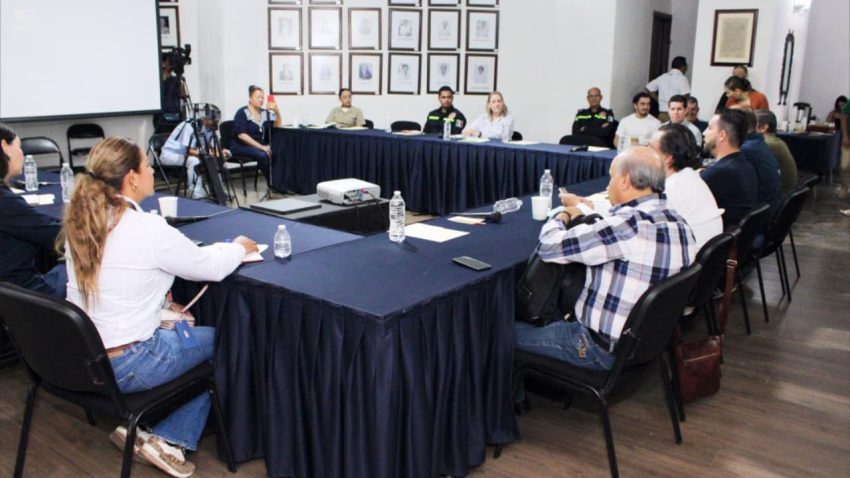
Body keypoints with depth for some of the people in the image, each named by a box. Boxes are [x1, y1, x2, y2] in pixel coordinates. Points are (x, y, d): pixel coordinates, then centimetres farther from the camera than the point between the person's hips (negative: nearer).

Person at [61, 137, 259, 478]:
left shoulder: (79, 223, 0)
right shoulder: (148, 229, -22)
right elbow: (211, 268, -9)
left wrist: (160, 304, 12)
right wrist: (239, 247, 10)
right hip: (123, 368, -7)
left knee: (179, 328, 27)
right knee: (219, 340, 14)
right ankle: (169, 440, 12)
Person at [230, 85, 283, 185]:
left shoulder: (265, 113, 11)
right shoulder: (242, 113, -4)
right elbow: (241, 135, -15)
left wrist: (277, 112, -11)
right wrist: (261, 147, -23)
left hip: (260, 145, 5)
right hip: (241, 146, -5)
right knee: (262, 155, -34)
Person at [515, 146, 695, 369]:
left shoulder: (630, 225, -28)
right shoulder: (678, 223, -1)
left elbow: (549, 246, -22)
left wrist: (565, 214, -3)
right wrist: (584, 208, 15)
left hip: (606, 350, -9)